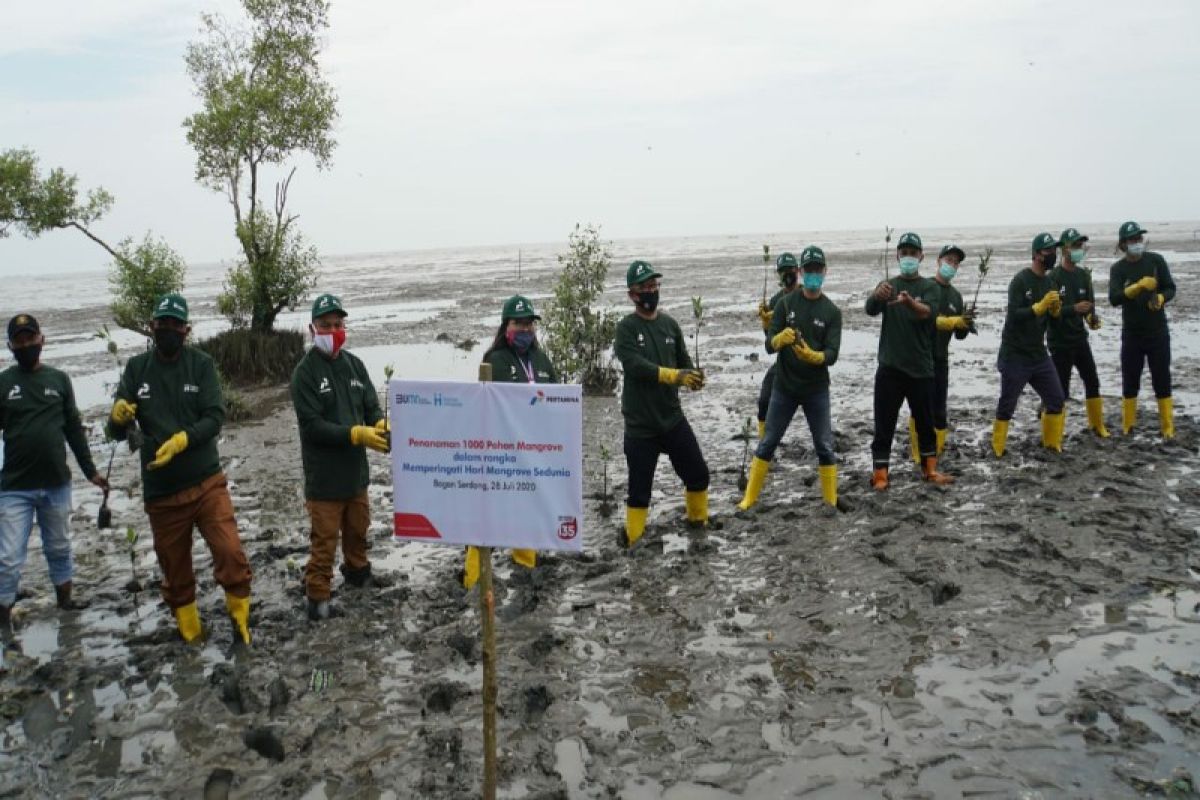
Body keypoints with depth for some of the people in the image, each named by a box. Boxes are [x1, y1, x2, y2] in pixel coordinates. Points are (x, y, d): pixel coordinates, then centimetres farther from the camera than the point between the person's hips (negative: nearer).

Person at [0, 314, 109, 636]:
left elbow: (74, 429, 10)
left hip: (57, 484, 3)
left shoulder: (59, 379, 4)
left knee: (59, 548, 17)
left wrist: (90, 471, 10)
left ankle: (65, 600, 33)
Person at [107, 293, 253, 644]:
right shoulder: (137, 368, 2)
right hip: (160, 490, 2)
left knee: (230, 553, -12)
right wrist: (118, 416, -22)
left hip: (206, 482, -2)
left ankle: (241, 617, 11)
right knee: (174, 566, 13)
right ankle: (188, 632, 32)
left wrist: (182, 440, -26)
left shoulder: (201, 364, -2)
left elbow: (215, 417, -10)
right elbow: (116, 431, 0)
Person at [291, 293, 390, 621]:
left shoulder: (354, 364, 4)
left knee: (358, 527, 23)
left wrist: (381, 425, -19)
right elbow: (311, 425, -20)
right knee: (324, 537, 0)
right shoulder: (305, 372, -14)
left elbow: (371, 406, 4)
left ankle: (357, 571, 43)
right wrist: (357, 434, -27)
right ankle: (316, 594, 13)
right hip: (324, 474, -6)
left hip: (355, 468, 6)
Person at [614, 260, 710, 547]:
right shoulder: (626, 328, -9)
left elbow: (683, 361, 10)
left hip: (672, 417, 4)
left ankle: (699, 519, 35)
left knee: (698, 472, 11)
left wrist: (693, 378, -13)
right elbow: (635, 366, -23)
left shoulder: (670, 324, 6)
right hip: (640, 423, -4)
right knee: (640, 485, 3)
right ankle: (632, 536, 22)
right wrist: (674, 375, -33)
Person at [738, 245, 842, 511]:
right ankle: (750, 497, 17)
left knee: (825, 447, 5)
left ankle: (832, 501, 17)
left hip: (817, 389, 0)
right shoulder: (785, 303, -3)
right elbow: (770, 344, -8)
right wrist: (781, 338, -31)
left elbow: (832, 355, -12)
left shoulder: (832, 311, -4)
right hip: (784, 386, 1)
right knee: (767, 443, 7)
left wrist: (812, 355, -33)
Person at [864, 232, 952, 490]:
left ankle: (930, 469, 27)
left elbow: (926, 312, -21)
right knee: (884, 424, -1)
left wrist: (910, 302, -44)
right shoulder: (888, 285, 7)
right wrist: (877, 295, -38)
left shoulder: (930, 287, 1)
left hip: (921, 367, 0)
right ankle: (880, 475, 5)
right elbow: (870, 309, -13)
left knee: (925, 422, 12)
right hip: (889, 367, 0)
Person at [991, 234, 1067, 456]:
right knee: (1007, 404, 1)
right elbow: (1014, 314, -22)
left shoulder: (1049, 282, 8)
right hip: (1015, 355, -7)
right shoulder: (1020, 280, -13)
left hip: (1039, 353, 7)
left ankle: (1052, 441, 23)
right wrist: (1041, 306, -30)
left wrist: (1055, 310, -8)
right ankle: (998, 446, 14)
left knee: (1056, 398, 8)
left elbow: (1049, 319, 13)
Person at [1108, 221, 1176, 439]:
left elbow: (1171, 288, -1)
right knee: (1130, 381, 6)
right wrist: (1139, 286, -34)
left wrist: (1160, 298, -23)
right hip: (1131, 333, 0)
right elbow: (1114, 298, -19)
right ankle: (1127, 426, 17)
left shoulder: (1156, 260, -2)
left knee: (1162, 380, 3)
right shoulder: (1118, 269, -4)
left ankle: (1167, 427, 10)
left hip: (1158, 332, 0)